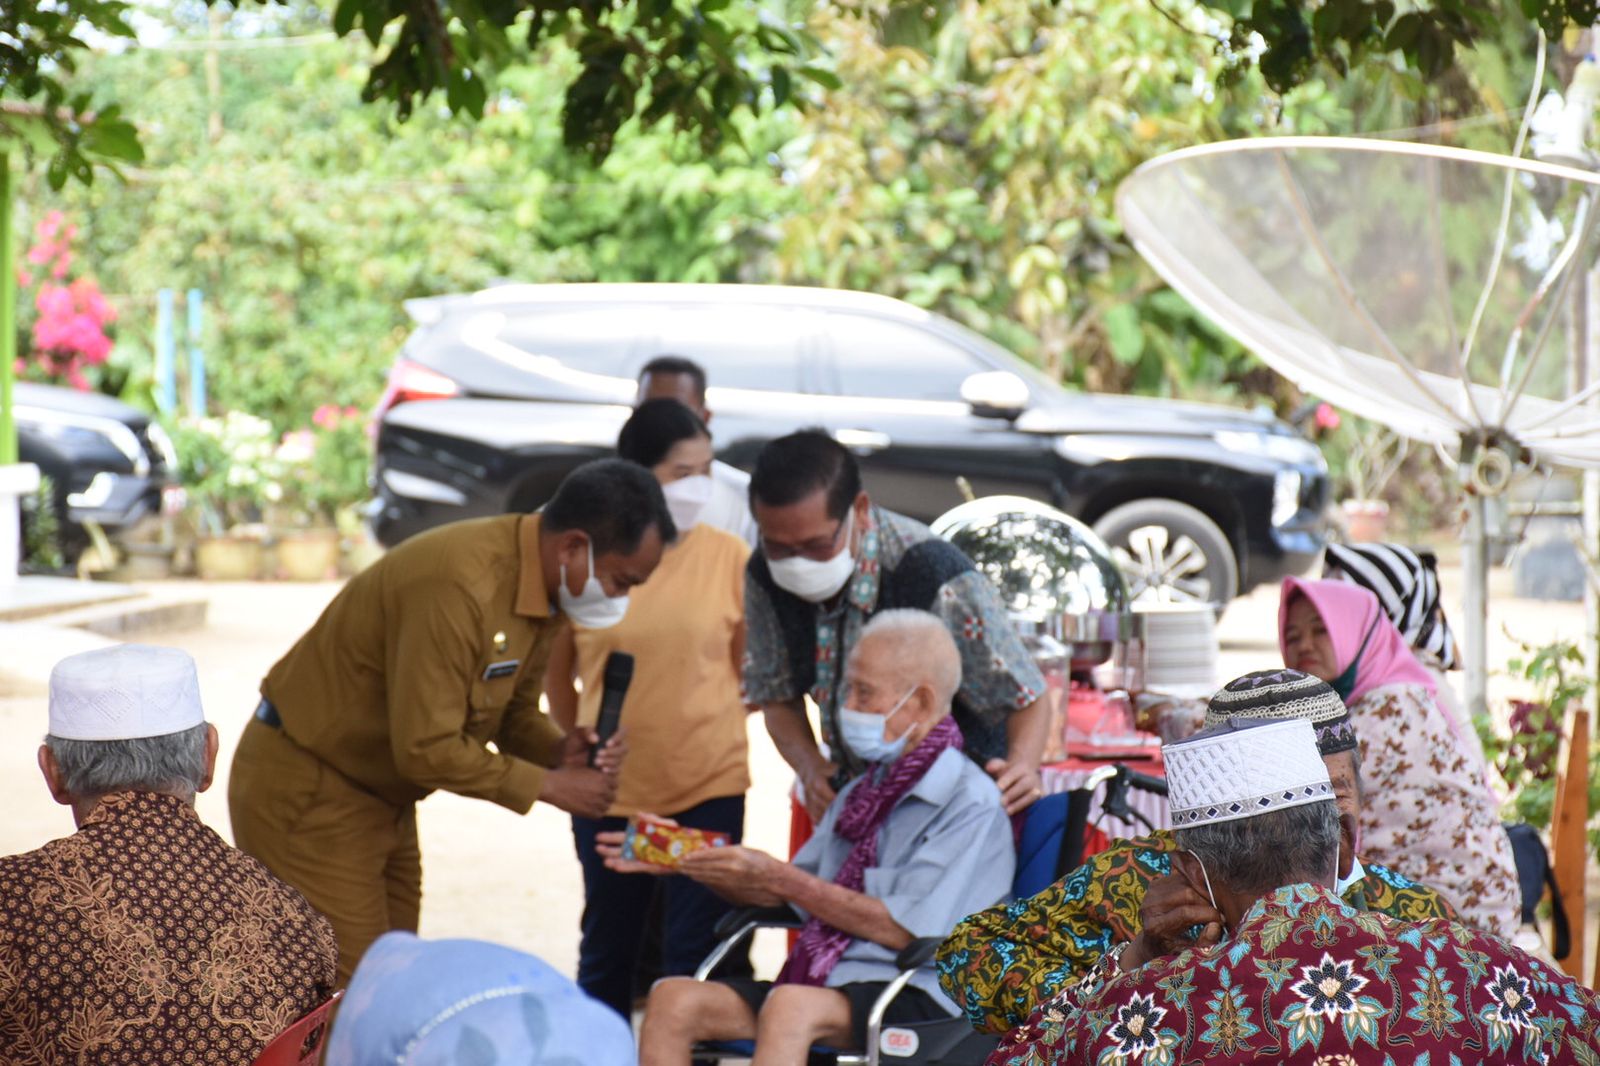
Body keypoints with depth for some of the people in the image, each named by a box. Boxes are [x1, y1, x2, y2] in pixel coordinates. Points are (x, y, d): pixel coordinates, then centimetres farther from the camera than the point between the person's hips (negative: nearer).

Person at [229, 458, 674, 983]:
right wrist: (547, 784, -19)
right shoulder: (460, 584, -30)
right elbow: (426, 748, -28)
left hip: (383, 796, 10)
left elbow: (514, 711, 10)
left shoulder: (542, 584, 0)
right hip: (306, 791, -9)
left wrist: (557, 751, -11)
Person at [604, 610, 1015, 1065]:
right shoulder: (861, 793, 22)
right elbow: (787, 898, 25)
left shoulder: (971, 802, -4)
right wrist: (690, 862, 11)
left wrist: (777, 878, -12)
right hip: (822, 982, 8)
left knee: (790, 1007, -38)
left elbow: (906, 929, -12)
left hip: (913, 998, -8)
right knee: (674, 999, -16)